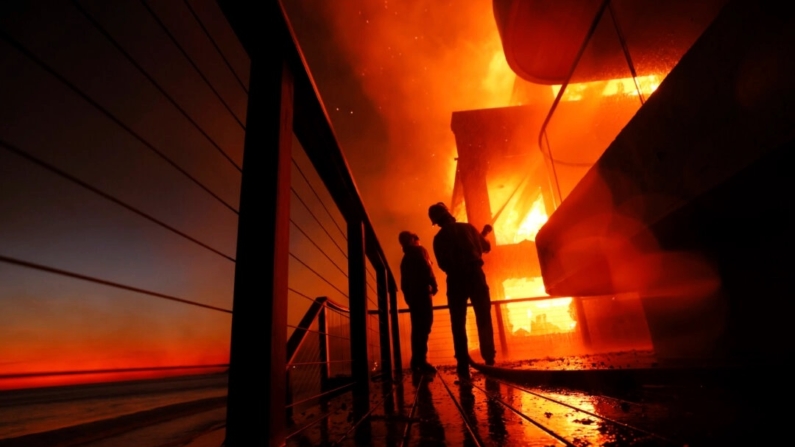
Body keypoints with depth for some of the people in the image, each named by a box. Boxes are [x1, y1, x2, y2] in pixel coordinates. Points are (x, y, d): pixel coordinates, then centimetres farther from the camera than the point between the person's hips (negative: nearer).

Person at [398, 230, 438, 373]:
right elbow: (426, 269, -13)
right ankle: (421, 360, -20)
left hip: (411, 293, 8)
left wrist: (408, 293, 18)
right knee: (424, 326, -13)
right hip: (421, 291, -8)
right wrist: (434, 285, -5)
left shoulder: (406, 257, 23)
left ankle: (416, 360, 8)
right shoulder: (419, 251, 1)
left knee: (417, 327, 9)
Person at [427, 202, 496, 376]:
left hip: (455, 280, 0)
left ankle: (463, 366, 3)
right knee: (484, 320, 7)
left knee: (458, 324, 6)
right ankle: (489, 361, 4)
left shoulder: (439, 238, 5)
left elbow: (442, 264, 4)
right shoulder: (467, 227, 5)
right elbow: (485, 247, 16)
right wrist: (483, 234, 34)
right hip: (475, 275, 0)